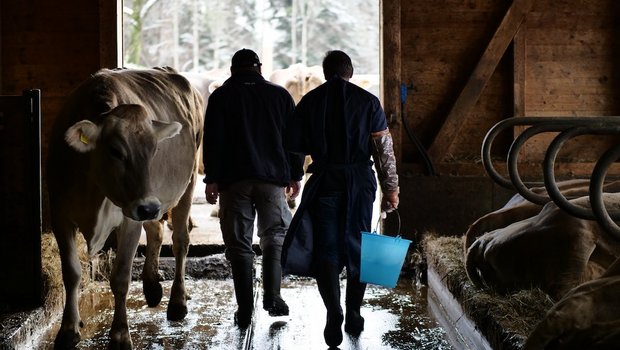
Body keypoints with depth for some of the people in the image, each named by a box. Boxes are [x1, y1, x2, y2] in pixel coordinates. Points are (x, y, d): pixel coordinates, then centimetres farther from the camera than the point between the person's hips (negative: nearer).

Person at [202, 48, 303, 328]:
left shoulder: (221, 97, 4)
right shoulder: (280, 95, 9)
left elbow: (212, 140, -3)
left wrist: (212, 179, -2)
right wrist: (295, 175, 14)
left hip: (233, 179, -1)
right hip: (273, 178, 1)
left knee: (239, 243, 2)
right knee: (275, 234, 14)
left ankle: (244, 310, 0)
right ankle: (272, 296, 1)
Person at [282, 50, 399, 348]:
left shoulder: (309, 101, 2)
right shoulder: (367, 101, 0)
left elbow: (294, 145, 3)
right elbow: (384, 149, -3)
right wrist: (390, 189, 1)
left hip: (324, 182, -1)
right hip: (359, 182, 1)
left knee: (325, 250, 2)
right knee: (357, 248, 12)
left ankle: (334, 313, -15)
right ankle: (353, 316, 18)